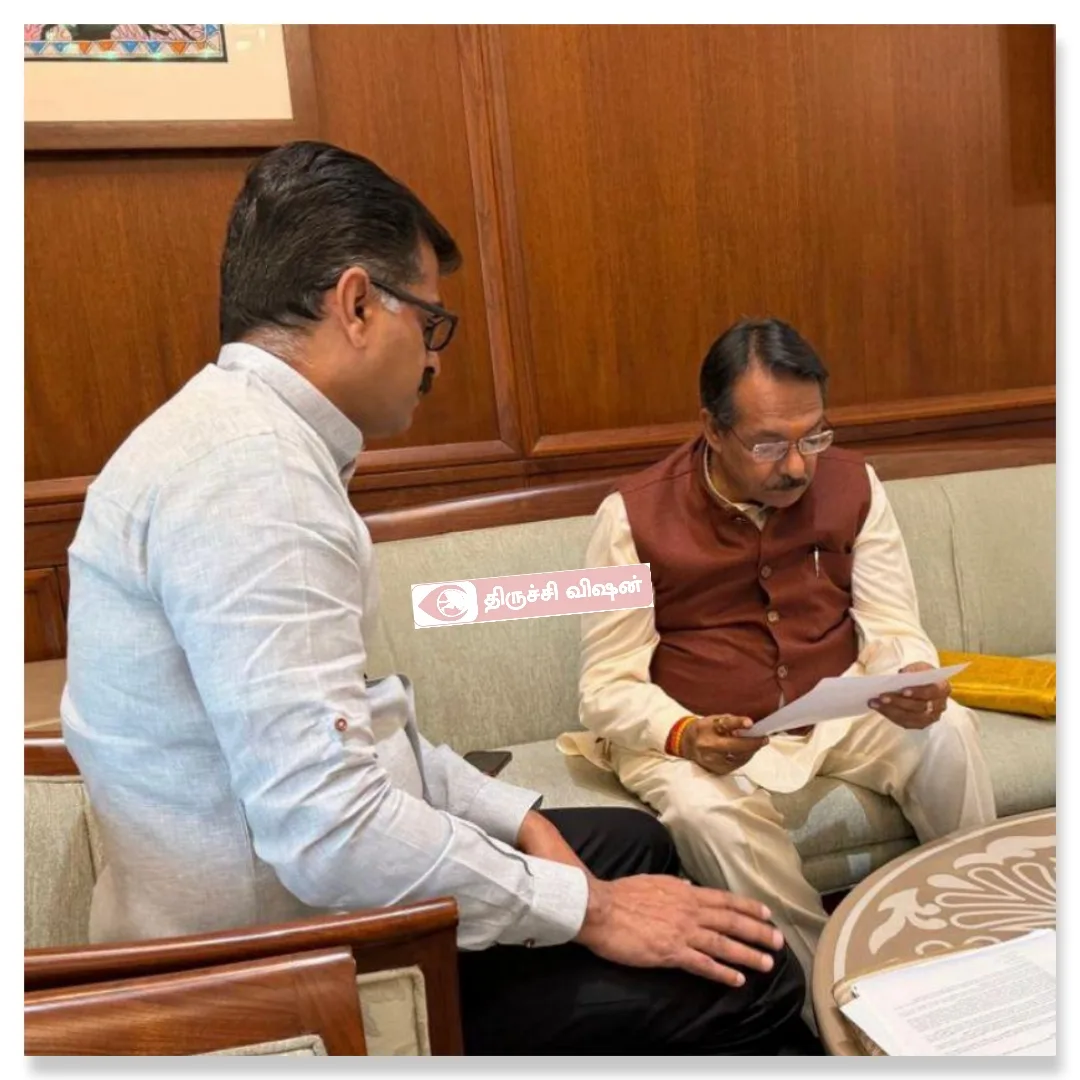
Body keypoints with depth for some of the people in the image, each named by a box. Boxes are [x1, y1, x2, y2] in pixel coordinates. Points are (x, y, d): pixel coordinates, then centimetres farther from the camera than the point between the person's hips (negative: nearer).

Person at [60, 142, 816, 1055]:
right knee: (748, 981, -14)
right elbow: (327, 832, -29)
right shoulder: (252, 471, -24)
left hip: (281, 876, 10)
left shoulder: (243, 438, 7)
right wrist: (589, 911, -18)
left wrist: (514, 815, 4)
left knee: (636, 840, 20)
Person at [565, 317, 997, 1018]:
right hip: (694, 732, -2)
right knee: (707, 812, -34)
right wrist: (683, 737, -31)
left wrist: (915, 679, -23)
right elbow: (608, 685, -11)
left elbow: (892, 630, 1)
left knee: (948, 732, -24)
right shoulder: (634, 515, -11)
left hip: (837, 711, 3)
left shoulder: (854, 485, -1)